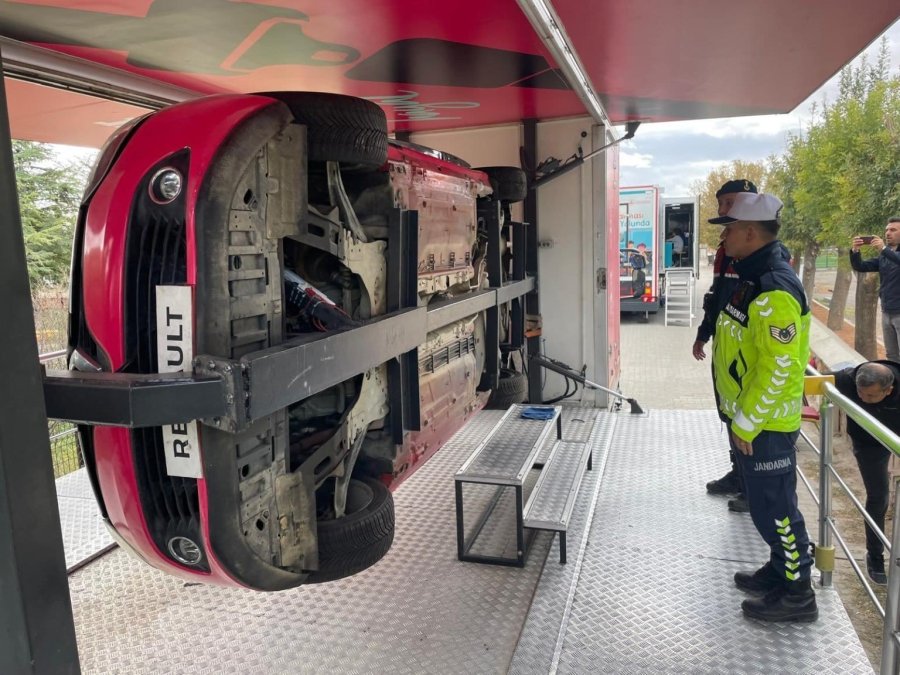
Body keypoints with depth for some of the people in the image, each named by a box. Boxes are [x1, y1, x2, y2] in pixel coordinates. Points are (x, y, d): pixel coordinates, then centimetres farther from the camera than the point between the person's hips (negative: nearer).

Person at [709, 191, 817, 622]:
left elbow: (778, 367, -27)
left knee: (774, 506, 3)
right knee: (765, 502, 21)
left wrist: (745, 422, -20)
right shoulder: (754, 278, 9)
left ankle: (796, 594, 19)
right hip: (750, 417, 10)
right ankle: (780, 570, 38)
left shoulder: (773, 290, -23)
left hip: (764, 424, -10)